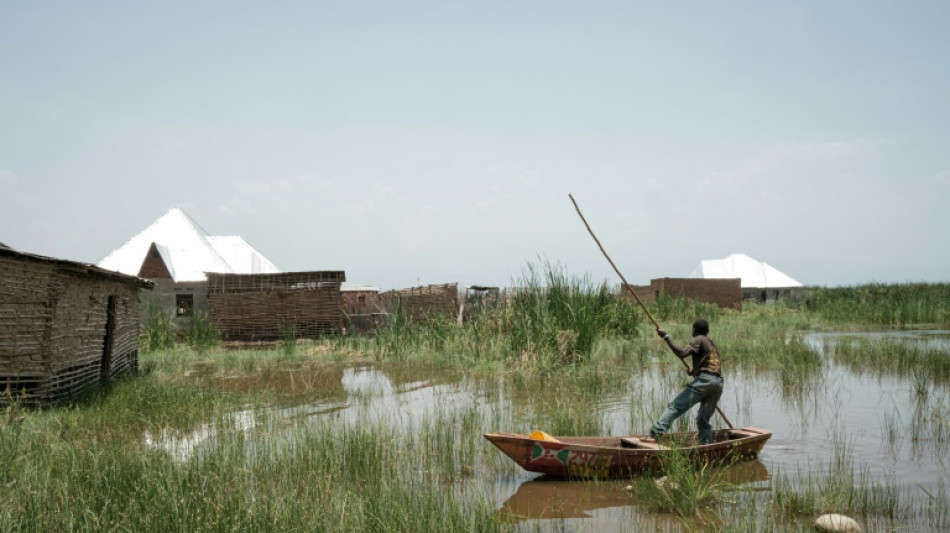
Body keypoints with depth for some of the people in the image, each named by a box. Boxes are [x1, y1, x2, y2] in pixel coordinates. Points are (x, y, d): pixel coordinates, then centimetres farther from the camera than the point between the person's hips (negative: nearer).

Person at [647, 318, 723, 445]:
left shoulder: (699, 340, 5)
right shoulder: (712, 344, 30)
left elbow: (682, 353, -12)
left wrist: (666, 337, -10)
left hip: (704, 380, -8)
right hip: (718, 383, 8)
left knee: (676, 406, -15)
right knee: (703, 420, 15)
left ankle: (656, 433, -29)